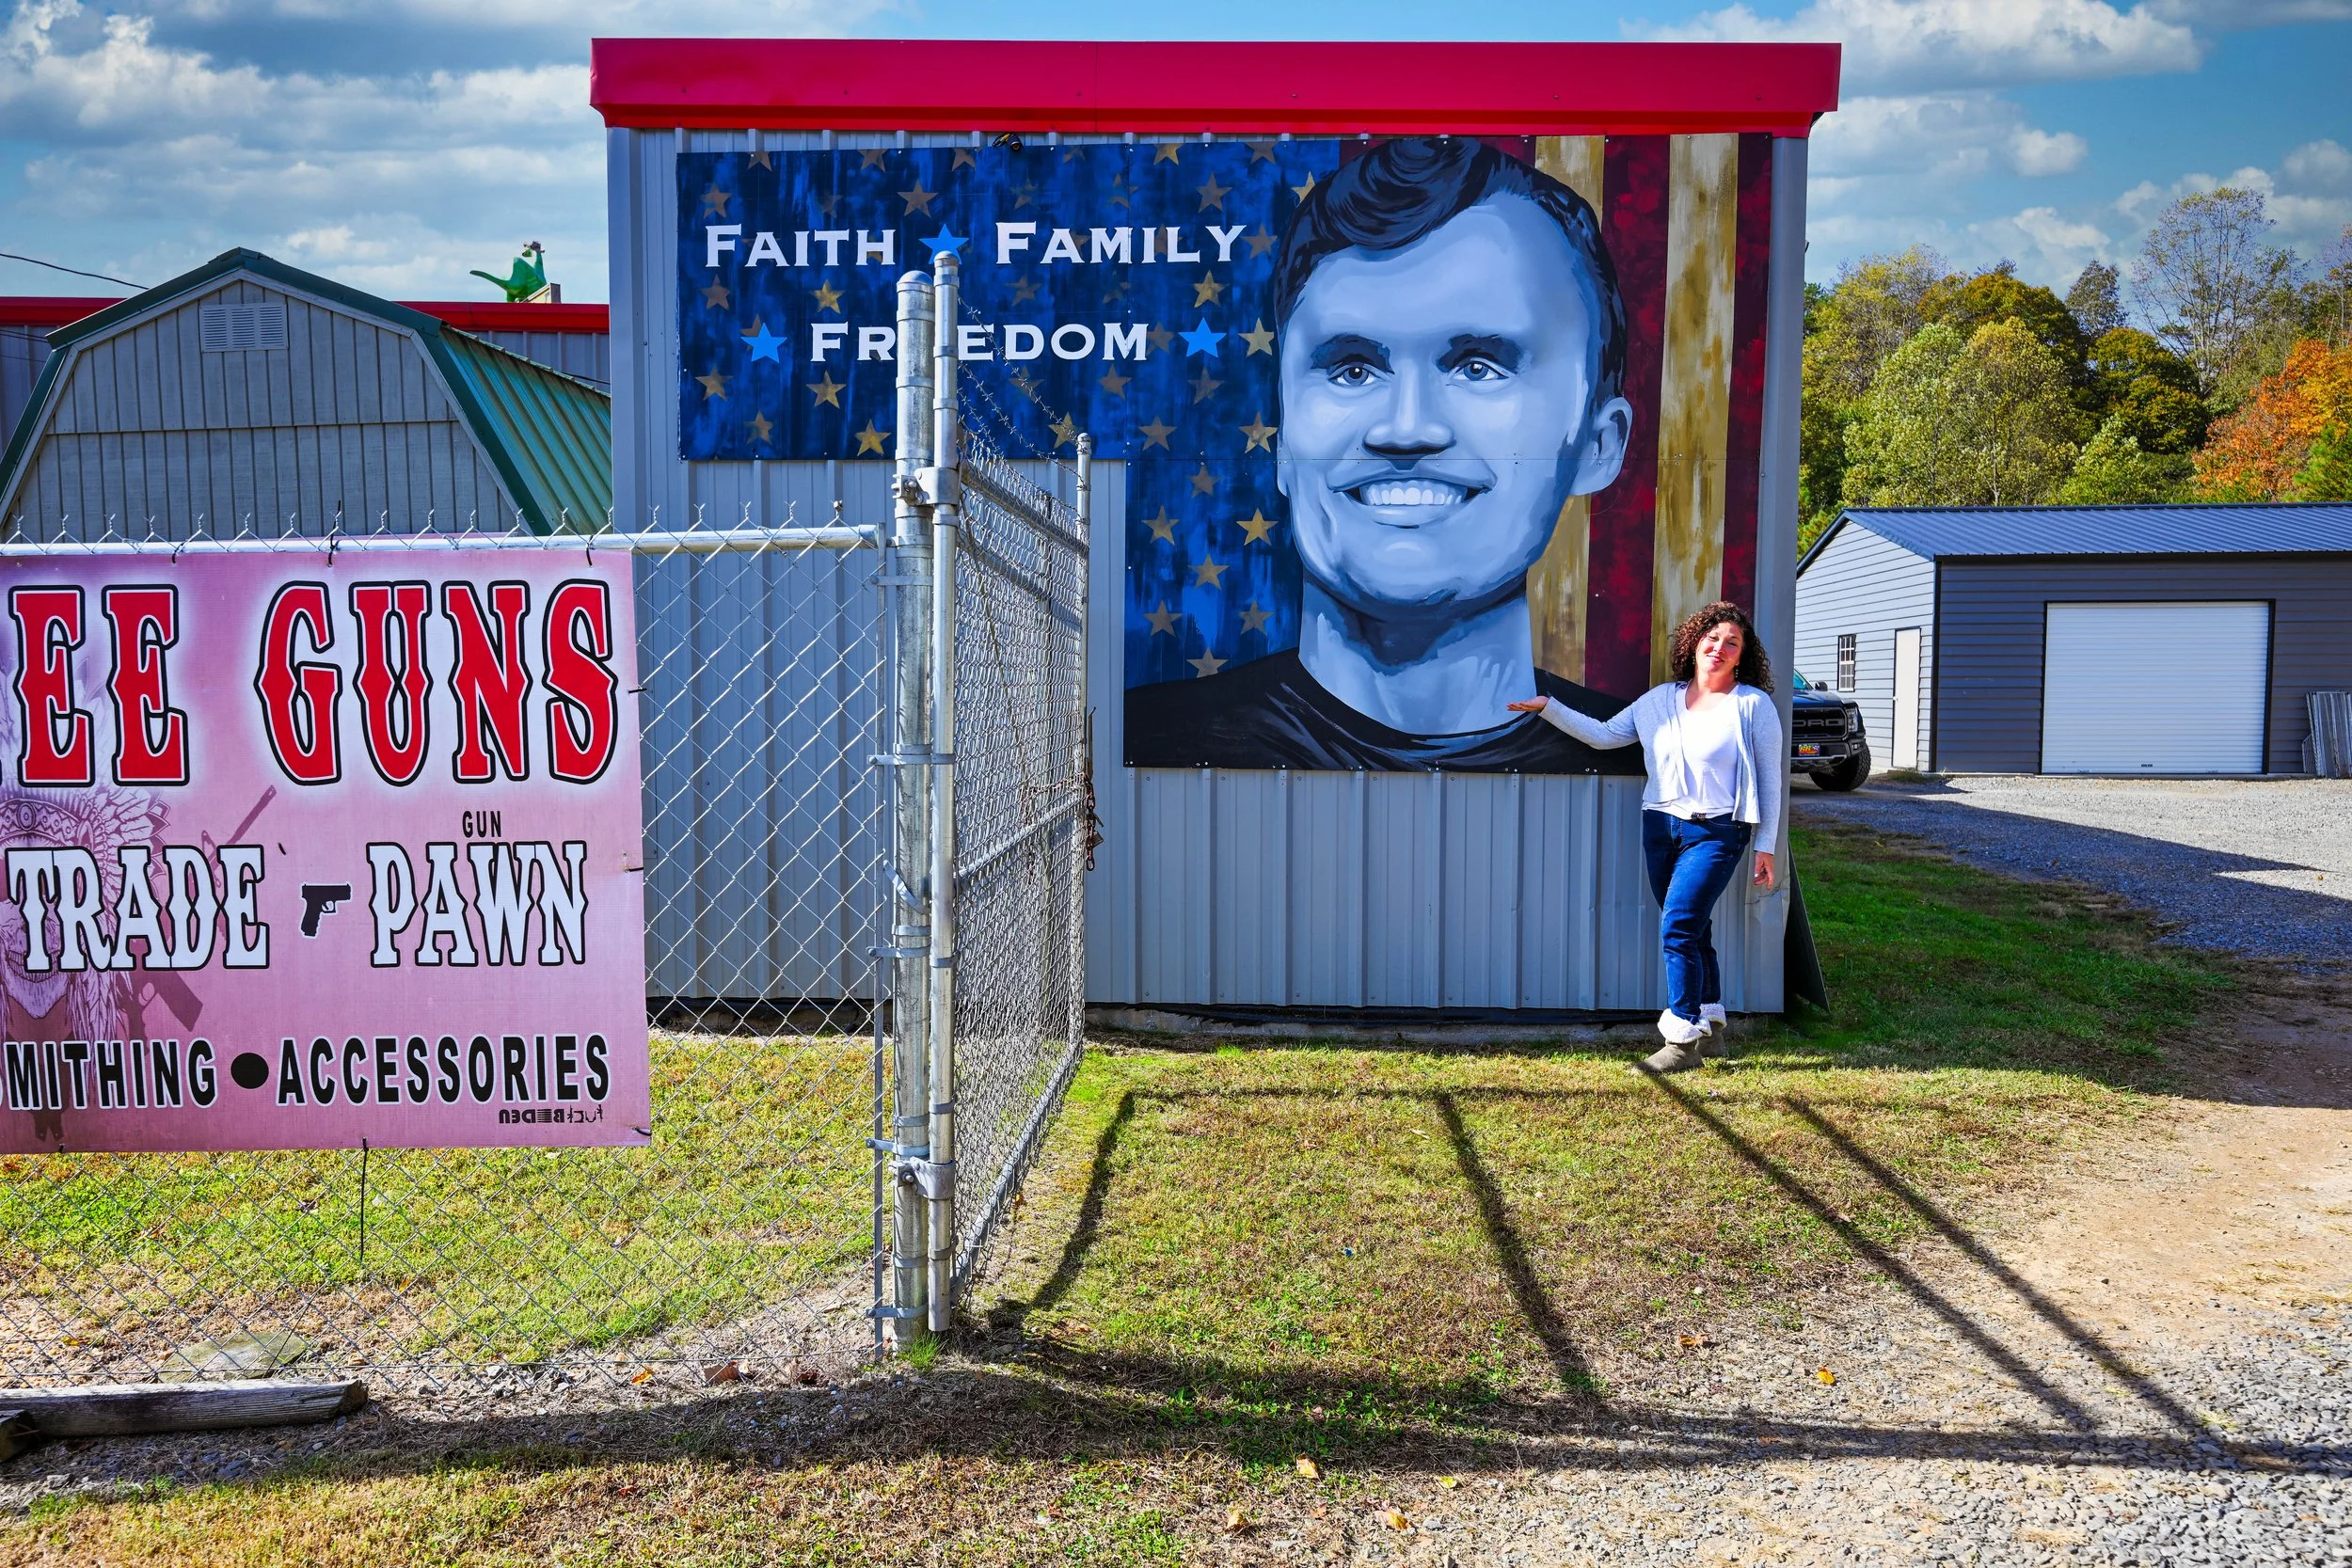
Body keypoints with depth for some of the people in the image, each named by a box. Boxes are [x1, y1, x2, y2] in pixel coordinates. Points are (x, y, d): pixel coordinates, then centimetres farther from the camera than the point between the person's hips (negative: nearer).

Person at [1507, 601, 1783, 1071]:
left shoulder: (1753, 705, -3)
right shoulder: (1660, 699, 10)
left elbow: (1770, 780, -1)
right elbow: (1604, 734, 13)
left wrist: (1765, 848, -3)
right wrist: (1547, 708, 6)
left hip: (1716, 832, -5)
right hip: (1661, 825, 5)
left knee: (1678, 926, -15)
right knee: (1691, 930, 11)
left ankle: (1683, 1039, -9)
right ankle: (1708, 1023, 26)